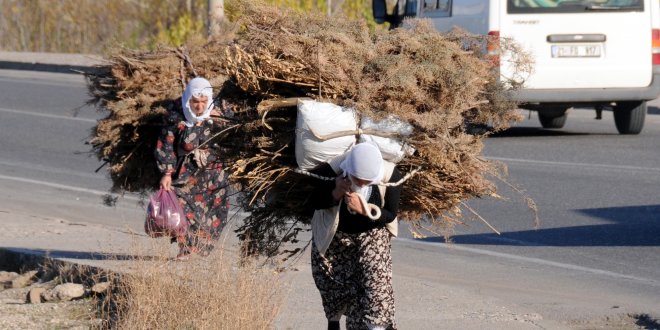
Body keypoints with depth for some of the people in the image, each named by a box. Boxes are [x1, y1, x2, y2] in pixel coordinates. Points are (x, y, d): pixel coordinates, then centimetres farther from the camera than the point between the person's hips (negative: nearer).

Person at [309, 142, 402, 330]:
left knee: (376, 279, -17)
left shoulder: (391, 176, -29)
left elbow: (390, 215, -18)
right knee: (332, 282, 13)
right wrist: (336, 193, -37)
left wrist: (364, 209, -37)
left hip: (372, 233, 0)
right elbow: (315, 202, -16)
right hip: (334, 236, 0)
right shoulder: (332, 171, -31)